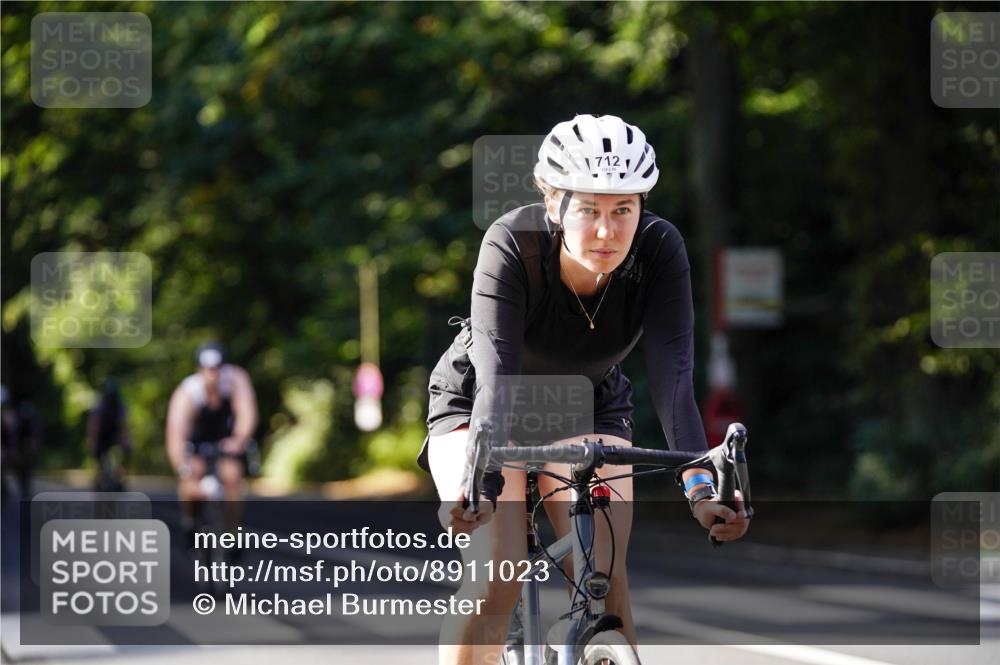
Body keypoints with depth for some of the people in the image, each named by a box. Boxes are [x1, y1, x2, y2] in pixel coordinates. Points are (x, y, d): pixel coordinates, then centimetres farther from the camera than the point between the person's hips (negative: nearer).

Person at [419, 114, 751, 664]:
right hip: (477, 404, -2)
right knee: (496, 578, -23)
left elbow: (672, 376, -34)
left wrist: (701, 487, -48)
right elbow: (497, 374, -42)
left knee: (606, 586, -15)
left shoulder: (659, 249, -26)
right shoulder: (511, 243, -32)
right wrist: (480, 483, -57)